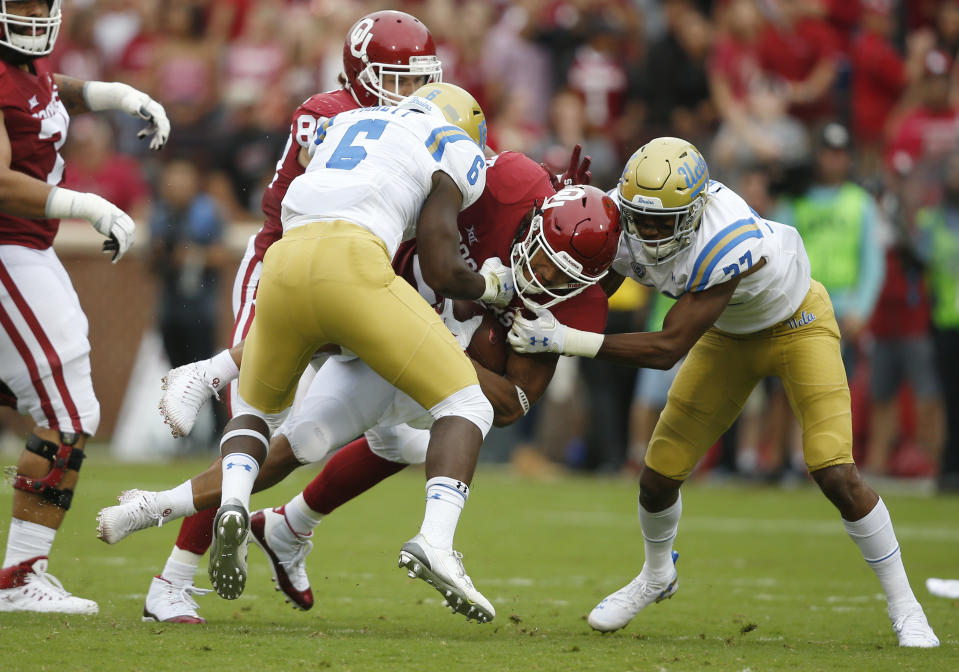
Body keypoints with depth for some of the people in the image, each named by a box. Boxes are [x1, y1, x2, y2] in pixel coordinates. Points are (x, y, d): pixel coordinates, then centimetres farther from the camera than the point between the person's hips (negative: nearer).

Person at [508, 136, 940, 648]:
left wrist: (565, 340, -43)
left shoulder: (730, 245, -43)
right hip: (729, 335, 6)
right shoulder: (622, 224, -25)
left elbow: (669, 348, -40)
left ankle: (904, 608, 1)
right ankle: (656, 577, 37)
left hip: (797, 323, -6)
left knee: (836, 475, -19)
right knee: (658, 477, 4)